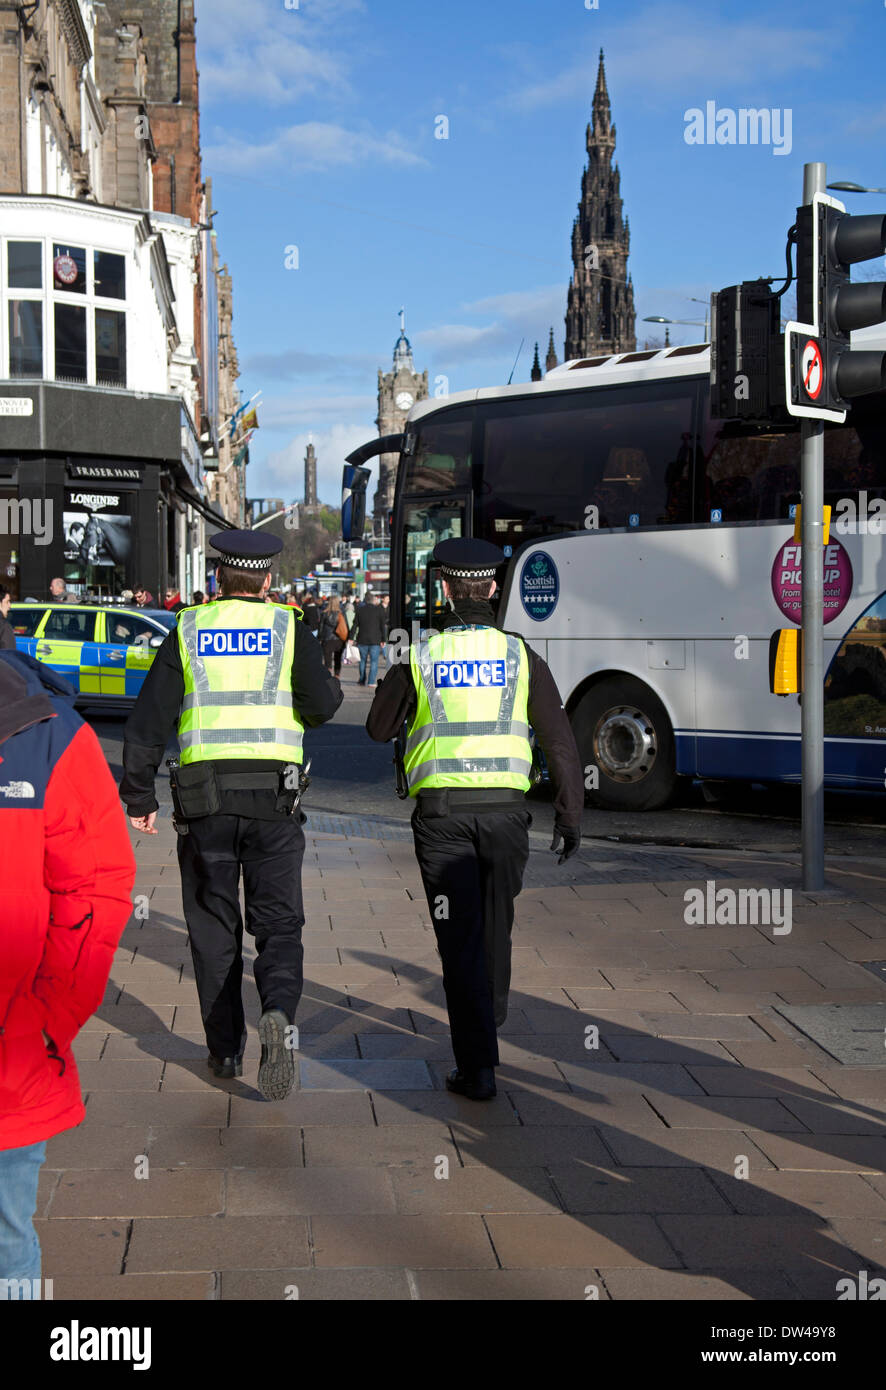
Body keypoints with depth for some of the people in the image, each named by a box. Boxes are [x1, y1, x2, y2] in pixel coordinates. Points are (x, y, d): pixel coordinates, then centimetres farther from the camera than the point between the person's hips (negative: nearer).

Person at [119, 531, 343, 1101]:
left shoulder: (187, 630, 7)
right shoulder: (288, 629, 3)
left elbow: (148, 721, 3)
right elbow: (321, 705, -8)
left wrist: (140, 796, 8)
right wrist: (331, 687, 15)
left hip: (203, 796, 1)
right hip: (273, 796, -1)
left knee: (214, 927, 12)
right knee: (278, 922, 6)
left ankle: (226, 1049, 17)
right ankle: (279, 1011, -21)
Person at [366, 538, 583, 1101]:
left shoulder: (418, 654, 1)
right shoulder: (520, 655, 3)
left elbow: (380, 729, 13)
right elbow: (560, 741, 1)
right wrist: (570, 815, 7)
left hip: (441, 811, -1)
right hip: (505, 810, 2)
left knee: (460, 938, 0)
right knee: (495, 925, 20)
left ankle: (479, 1066, -5)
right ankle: (488, 1021, 39)